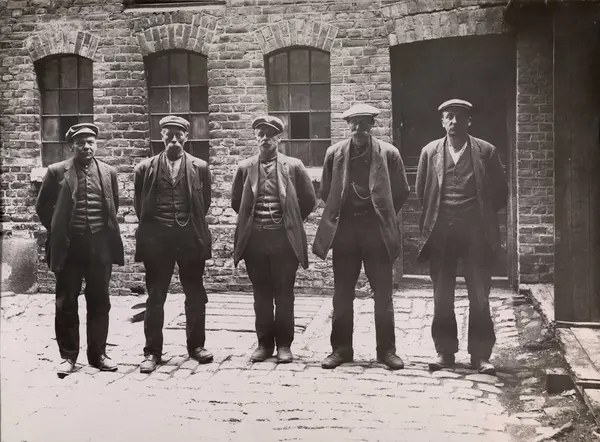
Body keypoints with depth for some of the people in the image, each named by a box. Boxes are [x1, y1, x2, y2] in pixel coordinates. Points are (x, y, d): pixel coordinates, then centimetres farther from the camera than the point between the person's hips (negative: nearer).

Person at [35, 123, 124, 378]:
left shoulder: (109, 172, 7)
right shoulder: (57, 172, 0)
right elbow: (42, 206, 8)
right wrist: (58, 231, 7)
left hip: (100, 244, 2)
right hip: (69, 245, -2)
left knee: (99, 302, 7)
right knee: (66, 303, 4)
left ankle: (98, 354, 17)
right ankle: (68, 356, 15)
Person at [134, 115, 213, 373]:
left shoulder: (199, 168, 3)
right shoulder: (145, 168, 3)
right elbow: (139, 205, 11)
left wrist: (192, 225, 12)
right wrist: (151, 227, 11)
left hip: (190, 236, 1)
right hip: (157, 237, -1)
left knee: (195, 295, 8)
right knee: (155, 297, 3)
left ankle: (196, 346, 21)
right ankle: (152, 351, 10)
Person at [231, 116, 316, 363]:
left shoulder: (293, 167, 0)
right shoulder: (245, 168, 5)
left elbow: (308, 200, 6)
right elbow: (236, 202, 16)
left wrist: (291, 222, 9)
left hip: (284, 238, -1)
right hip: (255, 239, 2)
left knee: (284, 294, 4)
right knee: (261, 294, 8)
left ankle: (284, 344, 14)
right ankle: (264, 343, 18)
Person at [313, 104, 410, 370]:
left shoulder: (388, 153, -2)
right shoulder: (335, 153, 3)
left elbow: (401, 192, 5)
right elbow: (325, 192, 12)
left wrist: (383, 216, 7)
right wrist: (338, 215, 10)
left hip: (376, 229, -1)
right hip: (344, 228, 2)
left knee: (383, 294, 2)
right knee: (342, 294, 6)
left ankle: (386, 350, 12)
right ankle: (341, 348, 15)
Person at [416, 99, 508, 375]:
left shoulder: (486, 152, 1)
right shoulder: (430, 152, 4)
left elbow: (500, 192, 7)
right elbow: (421, 192, 12)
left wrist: (483, 216, 8)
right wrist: (434, 217, 11)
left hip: (476, 233, -1)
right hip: (441, 234, 2)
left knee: (479, 297, 2)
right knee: (442, 297, 7)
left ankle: (480, 354, 10)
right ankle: (445, 351, 17)